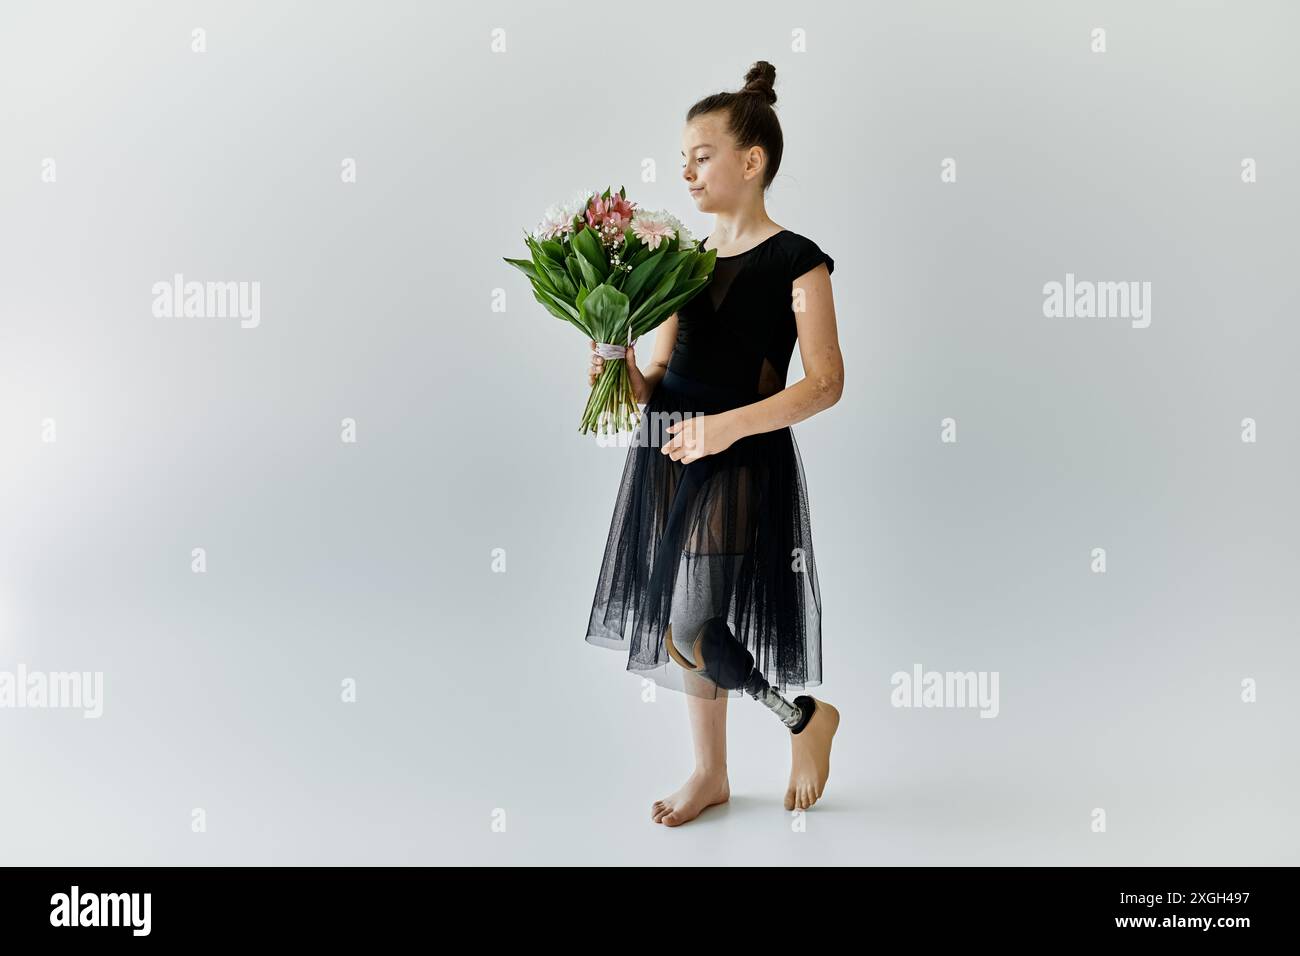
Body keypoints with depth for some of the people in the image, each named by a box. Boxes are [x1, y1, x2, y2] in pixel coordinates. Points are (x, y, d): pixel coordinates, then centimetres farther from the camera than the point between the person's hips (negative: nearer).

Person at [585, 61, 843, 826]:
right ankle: (711, 772, 32)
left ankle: (810, 714, 18)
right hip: (669, 457, 6)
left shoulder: (797, 262, -7)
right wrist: (626, 377, -10)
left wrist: (729, 424, -21)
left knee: (691, 637, -9)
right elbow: (661, 379, 13)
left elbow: (825, 384, -11)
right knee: (682, 630, 13)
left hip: (744, 462, -6)